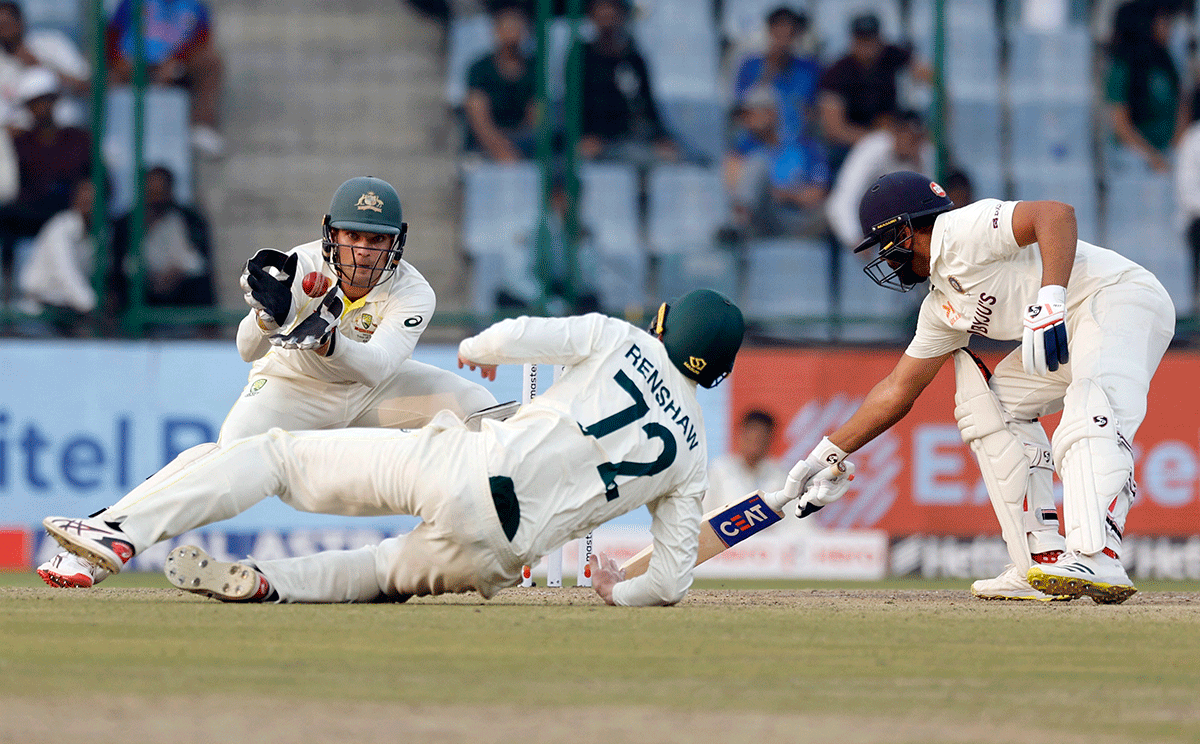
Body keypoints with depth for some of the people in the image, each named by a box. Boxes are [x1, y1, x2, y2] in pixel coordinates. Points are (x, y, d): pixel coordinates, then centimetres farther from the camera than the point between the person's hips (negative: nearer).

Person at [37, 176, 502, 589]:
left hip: (370, 388, 3)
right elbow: (248, 350, -34)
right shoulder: (304, 268, -27)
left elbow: (377, 367, -42)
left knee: (475, 406, -17)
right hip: (293, 387, -3)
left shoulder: (413, 294, -26)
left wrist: (325, 340, -60)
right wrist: (270, 316, -56)